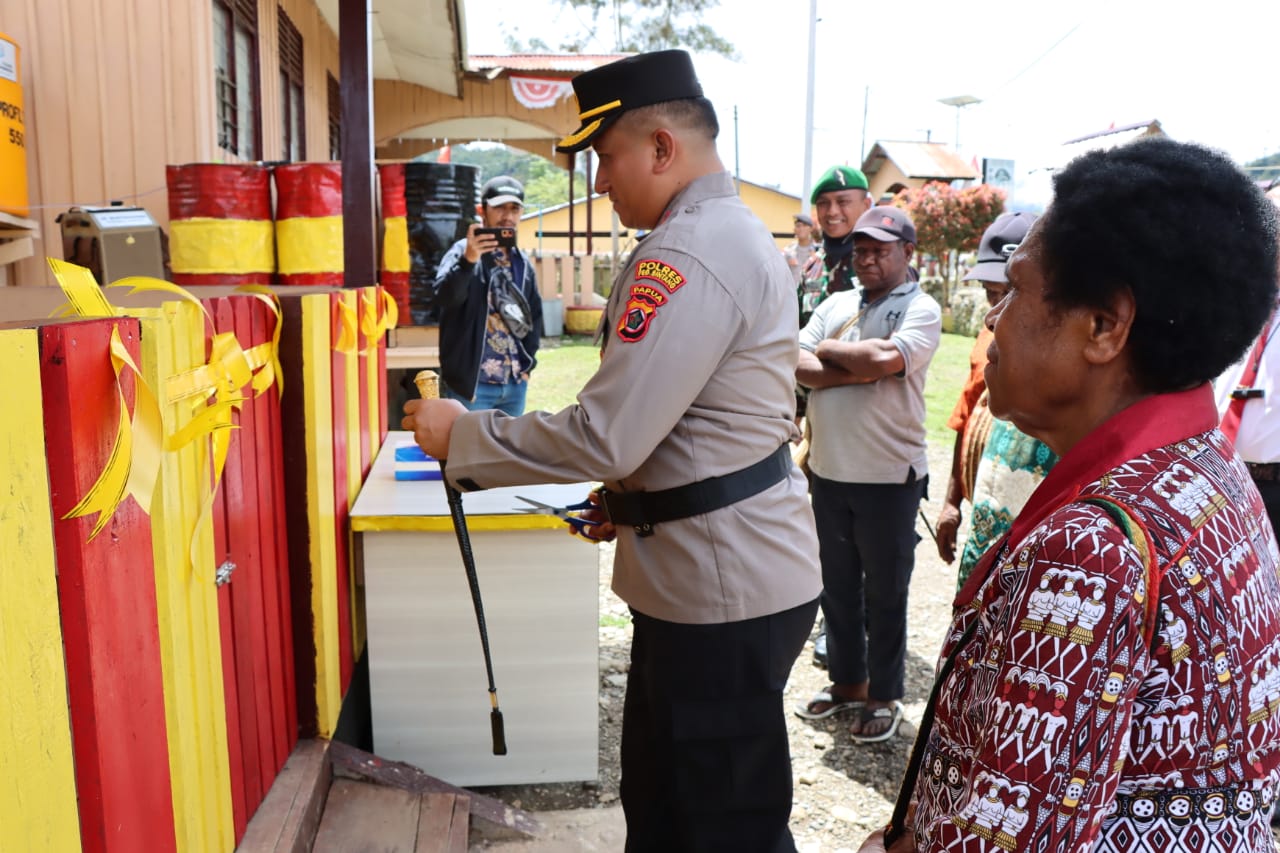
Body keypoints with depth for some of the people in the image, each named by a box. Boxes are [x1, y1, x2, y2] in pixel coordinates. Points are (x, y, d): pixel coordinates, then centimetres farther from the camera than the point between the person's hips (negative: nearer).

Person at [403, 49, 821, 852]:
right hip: (719, 567, 11)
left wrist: (461, 434, -13)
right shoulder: (732, 231, 13)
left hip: (725, 583, -10)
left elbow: (604, 438, -26)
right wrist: (627, 496, 15)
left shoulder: (689, 255, -22)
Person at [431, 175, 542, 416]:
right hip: (472, 382, -6)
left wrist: (528, 363, 10)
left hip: (515, 383, 6)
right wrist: (468, 260, -40)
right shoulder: (463, 252, -6)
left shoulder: (522, 263, 11)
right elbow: (443, 296, -24)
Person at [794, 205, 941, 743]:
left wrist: (830, 350, -8)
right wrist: (858, 372, -16)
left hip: (888, 477, -5)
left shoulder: (921, 309, -6)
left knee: (884, 594, 8)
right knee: (837, 586, 17)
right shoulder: (835, 305, 10)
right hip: (829, 471, 6)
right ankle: (847, 682, 34)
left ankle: (884, 697, 24)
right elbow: (799, 367, -2)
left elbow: (886, 359, -24)